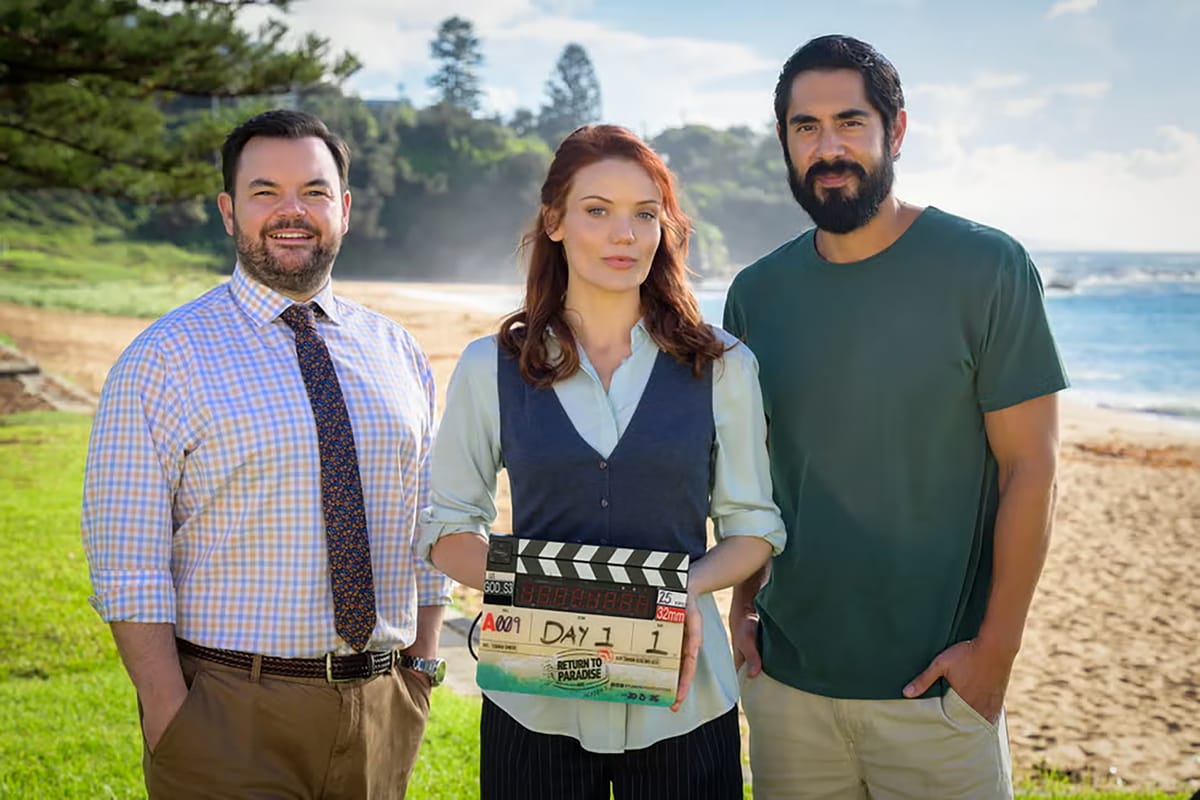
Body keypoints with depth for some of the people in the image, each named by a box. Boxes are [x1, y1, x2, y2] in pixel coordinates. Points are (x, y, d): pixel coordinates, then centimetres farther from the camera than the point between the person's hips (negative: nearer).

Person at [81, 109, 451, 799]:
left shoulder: (398, 353, 8)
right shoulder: (162, 360, -6)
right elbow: (127, 561, -9)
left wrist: (423, 665, 4)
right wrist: (172, 724, -15)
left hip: (381, 711, 4)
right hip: (230, 713, -4)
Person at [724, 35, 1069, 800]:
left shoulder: (986, 269, -8)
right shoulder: (757, 294, 4)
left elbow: (1030, 466, -8)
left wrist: (996, 649, -11)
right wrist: (742, 601, 3)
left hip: (936, 684, -3)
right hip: (786, 677, 4)